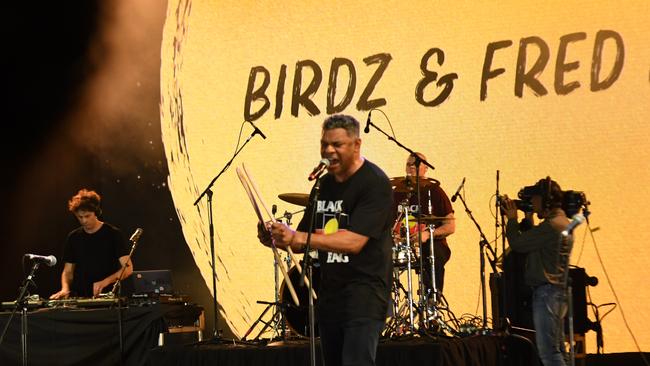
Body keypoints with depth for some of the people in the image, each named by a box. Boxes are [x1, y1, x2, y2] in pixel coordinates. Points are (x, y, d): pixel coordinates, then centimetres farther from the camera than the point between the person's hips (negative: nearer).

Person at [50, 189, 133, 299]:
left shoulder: (114, 234, 0)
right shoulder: (73, 238, 12)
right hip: (79, 297, 4)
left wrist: (106, 281, -20)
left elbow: (128, 268, -6)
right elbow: (68, 271, 17)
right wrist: (65, 289, -4)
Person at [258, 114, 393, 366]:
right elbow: (305, 238, 17)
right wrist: (276, 238, -6)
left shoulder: (374, 183, -11)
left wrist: (296, 238, -28)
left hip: (364, 291, -8)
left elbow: (354, 241, -23)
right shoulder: (325, 184, 13)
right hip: (329, 293, 8)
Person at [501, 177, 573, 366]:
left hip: (547, 292, -11)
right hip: (558, 292, 11)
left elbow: (517, 244, -14)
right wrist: (527, 219, 18)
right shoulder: (563, 222, 16)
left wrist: (512, 219, 1)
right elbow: (531, 241, 25)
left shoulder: (551, 226, -17)